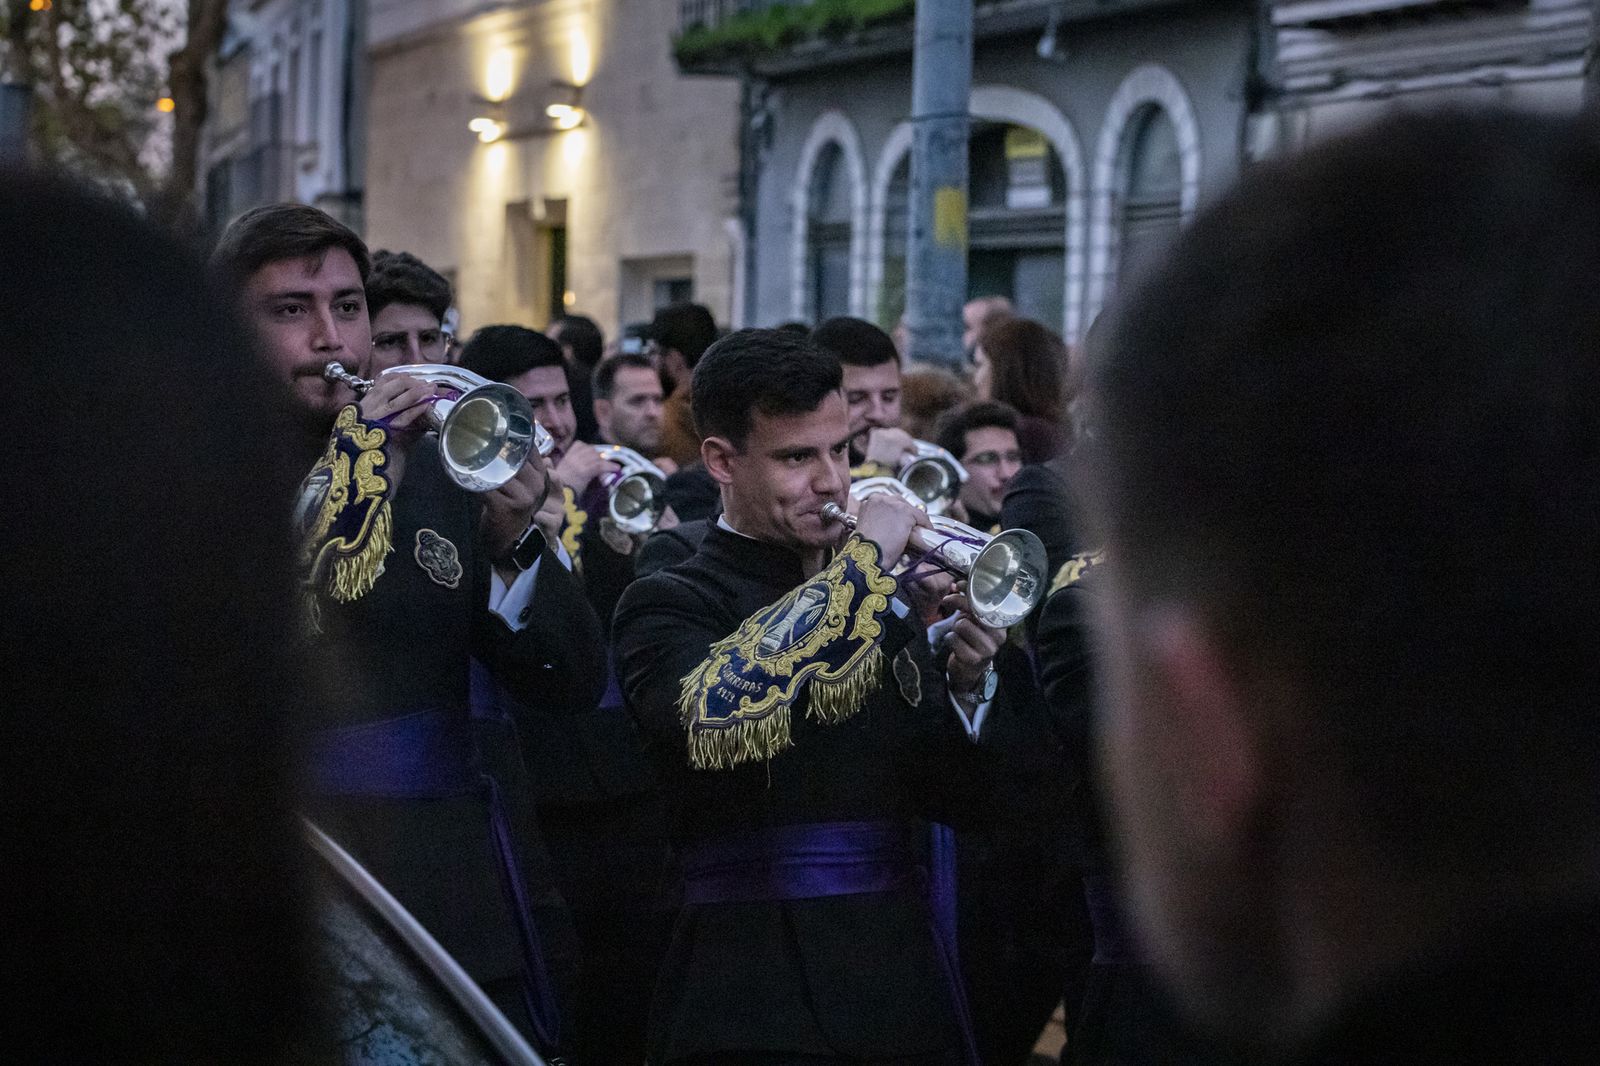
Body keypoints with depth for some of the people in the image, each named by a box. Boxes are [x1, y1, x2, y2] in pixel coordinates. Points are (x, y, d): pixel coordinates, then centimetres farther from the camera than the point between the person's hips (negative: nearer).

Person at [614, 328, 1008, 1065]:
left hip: (906, 992, 5)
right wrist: (861, 563, -20)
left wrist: (966, 685, -7)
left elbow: (946, 797, 13)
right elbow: (712, 727, -28)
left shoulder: (884, 594, 11)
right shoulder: (667, 605, -6)